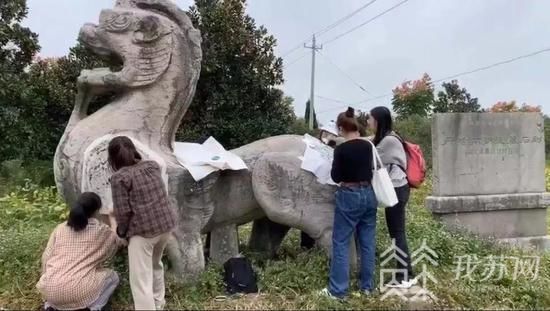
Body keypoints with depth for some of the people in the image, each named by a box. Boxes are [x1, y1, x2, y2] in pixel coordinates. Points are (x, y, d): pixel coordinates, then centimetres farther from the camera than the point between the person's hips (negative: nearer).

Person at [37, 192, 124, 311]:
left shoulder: (60, 228, 9)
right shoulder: (101, 230, 2)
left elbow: (46, 257, 9)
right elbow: (119, 242, 21)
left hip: (50, 290, 5)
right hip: (79, 291, -4)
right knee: (112, 276, 21)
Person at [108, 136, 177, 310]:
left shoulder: (119, 177, -10)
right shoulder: (153, 166, 8)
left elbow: (123, 211, -10)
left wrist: (121, 231, 6)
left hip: (143, 231, -7)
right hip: (167, 224, 7)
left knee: (141, 280, 2)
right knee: (155, 264, 29)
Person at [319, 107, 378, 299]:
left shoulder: (341, 149, -14)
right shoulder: (368, 146, 4)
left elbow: (336, 177, -6)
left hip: (349, 197, -6)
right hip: (368, 194, 6)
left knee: (341, 243, 2)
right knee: (367, 242, 12)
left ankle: (338, 290, 6)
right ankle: (367, 285, 22)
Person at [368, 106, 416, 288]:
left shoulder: (389, 141, -17)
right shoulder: (383, 139, 14)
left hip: (397, 189, -10)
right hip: (393, 189, 10)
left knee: (397, 232, -3)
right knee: (396, 232, 12)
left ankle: (406, 276, 6)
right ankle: (405, 273, 20)